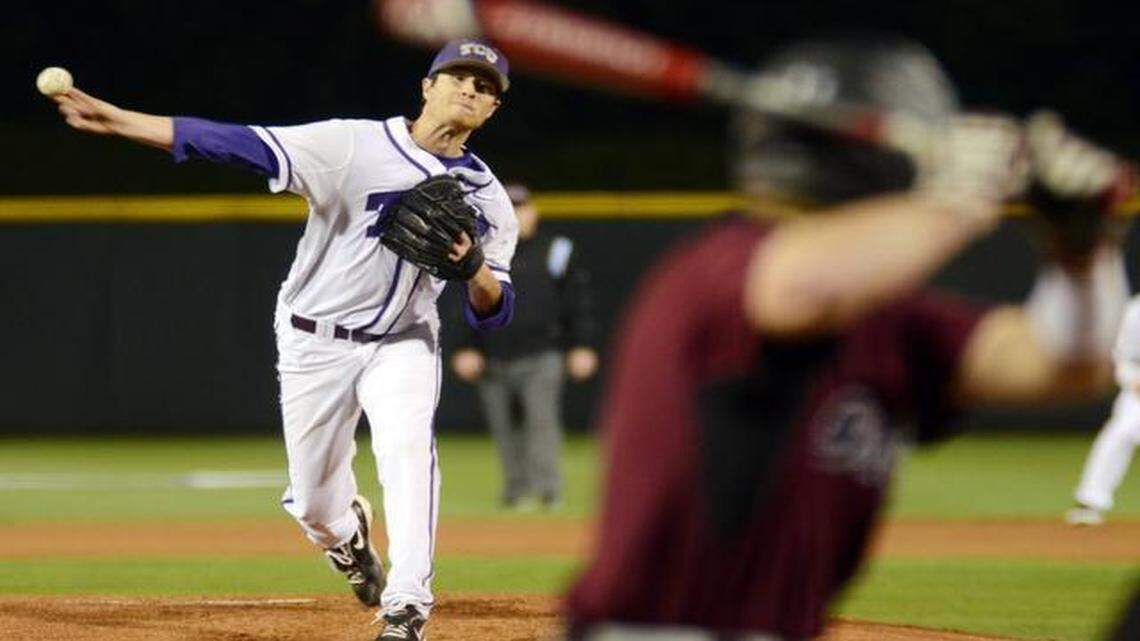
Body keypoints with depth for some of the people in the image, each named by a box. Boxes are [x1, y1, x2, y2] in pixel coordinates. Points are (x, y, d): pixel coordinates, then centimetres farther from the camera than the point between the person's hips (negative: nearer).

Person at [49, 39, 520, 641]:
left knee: (408, 444, -28)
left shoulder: (489, 199, -3)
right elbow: (240, 143, -21)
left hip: (402, 342, 1)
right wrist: (115, 119, -30)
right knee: (312, 501, 6)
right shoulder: (354, 145, -14)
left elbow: (492, 314, -4)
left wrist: (474, 267, -28)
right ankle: (347, 534, 44)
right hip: (316, 342, -1)